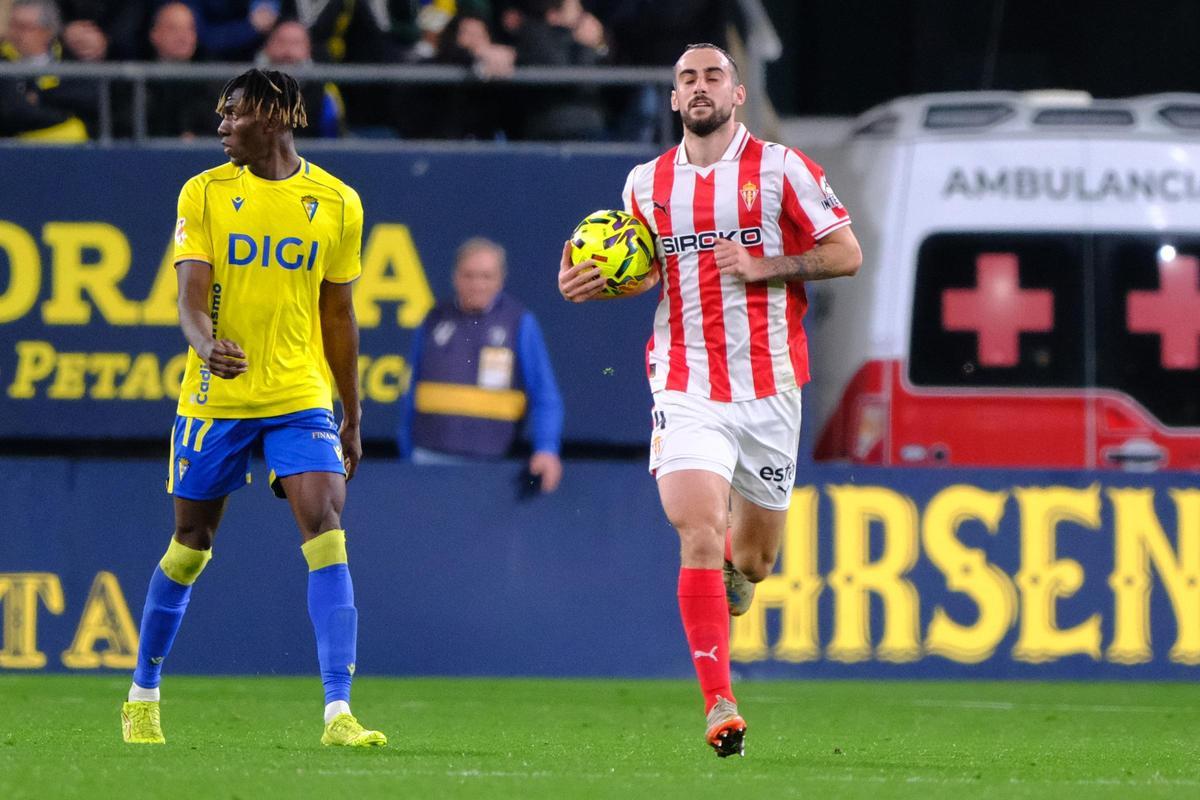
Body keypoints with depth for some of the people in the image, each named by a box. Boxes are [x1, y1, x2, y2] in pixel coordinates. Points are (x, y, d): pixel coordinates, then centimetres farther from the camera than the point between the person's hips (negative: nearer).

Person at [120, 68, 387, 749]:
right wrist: (207, 343, -31)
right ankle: (143, 696, 28)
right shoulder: (205, 193, 0)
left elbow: (338, 315, 12)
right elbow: (191, 295, -8)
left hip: (302, 397, 0)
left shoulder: (337, 202, 4)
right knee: (192, 543, 9)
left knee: (326, 531, -16)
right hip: (217, 396, 0)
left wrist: (353, 415, 15)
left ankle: (339, 713, -19)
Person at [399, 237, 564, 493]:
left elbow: (545, 398, -1)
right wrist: (406, 453, 15)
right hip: (431, 458, 2)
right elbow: (413, 394, 16)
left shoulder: (521, 324, 1)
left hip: (490, 461, -2)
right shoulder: (435, 321, 10)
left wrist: (546, 448, -15)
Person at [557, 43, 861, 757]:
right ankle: (720, 707, -18)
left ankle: (735, 572, 49)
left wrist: (763, 267, -13)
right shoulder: (647, 183, 8)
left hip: (769, 388, -1)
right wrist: (594, 284, 3)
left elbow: (846, 254, -2)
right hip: (686, 389, 1)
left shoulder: (780, 168, -2)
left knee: (752, 560, 9)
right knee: (700, 537, -18)